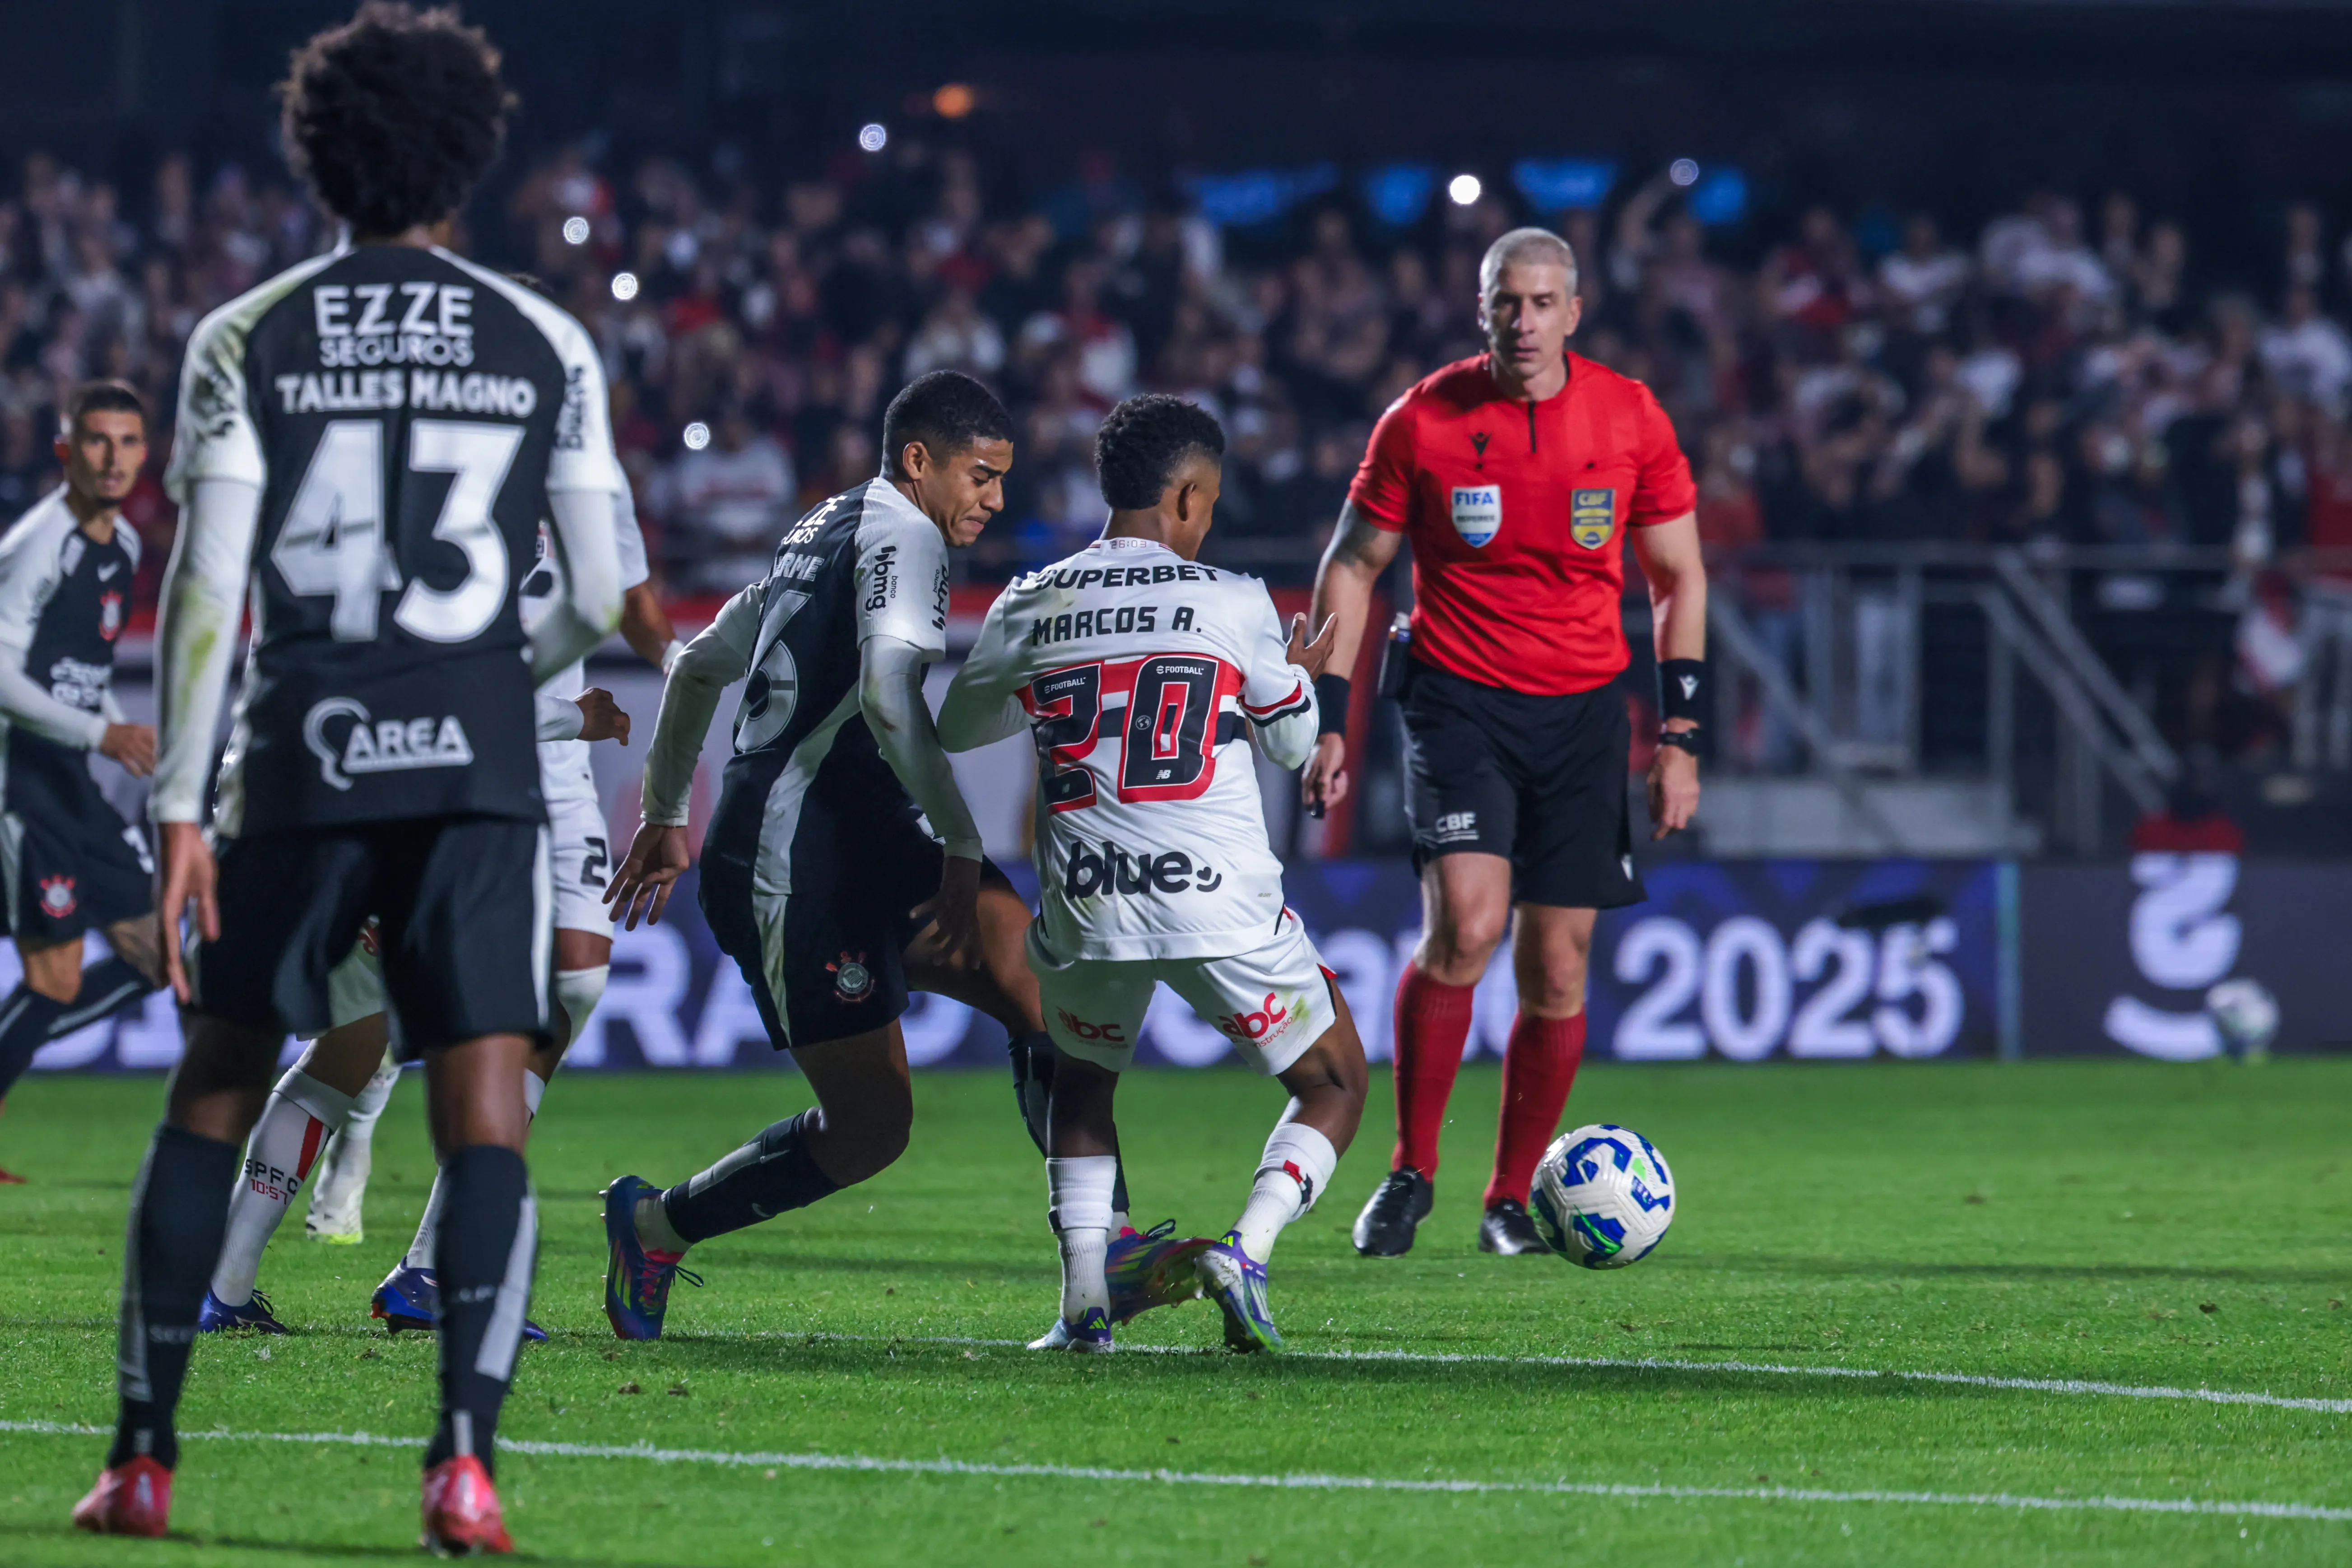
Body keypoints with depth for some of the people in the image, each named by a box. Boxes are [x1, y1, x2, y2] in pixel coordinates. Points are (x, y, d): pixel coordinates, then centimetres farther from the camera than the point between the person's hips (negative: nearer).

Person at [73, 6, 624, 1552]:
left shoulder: (247, 342, 2)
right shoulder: (547, 344, 5)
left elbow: (207, 588, -4)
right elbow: (604, 599, 6)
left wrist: (180, 804, -2)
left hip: (300, 765, 0)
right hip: (479, 771, 0)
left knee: (218, 1089, 12)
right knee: (485, 1115, -1)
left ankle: (142, 1457, 12)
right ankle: (466, 1455, -16)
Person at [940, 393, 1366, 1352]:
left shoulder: (1031, 607, 7)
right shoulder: (1232, 604, 0)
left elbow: (956, 727, 24)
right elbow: (1291, 740, 15)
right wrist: (1298, 672, 37)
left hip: (1086, 908, 3)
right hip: (1220, 904, -3)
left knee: (1081, 1083, 29)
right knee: (1333, 1086, 14)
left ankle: (1083, 1298, 12)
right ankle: (1245, 1250, -10)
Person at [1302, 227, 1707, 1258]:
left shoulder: (1629, 420, -1)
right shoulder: (1423, 420, -5)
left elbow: (1678, 578, 7)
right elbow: (1352, 564, 5)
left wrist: (1680, 736, 1)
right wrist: (1328, 721, -1)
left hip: (1583, 708, 2)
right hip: (1458, 699, -2)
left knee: (1557, 968, 1)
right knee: (1466, 924, -21)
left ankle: (1512, 1199, 15)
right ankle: (1411, 1173, -7)